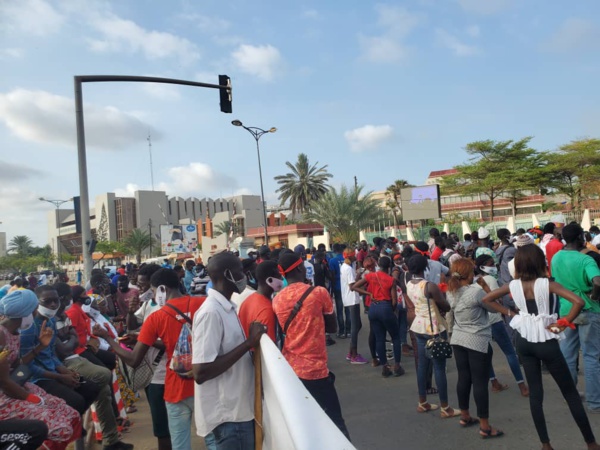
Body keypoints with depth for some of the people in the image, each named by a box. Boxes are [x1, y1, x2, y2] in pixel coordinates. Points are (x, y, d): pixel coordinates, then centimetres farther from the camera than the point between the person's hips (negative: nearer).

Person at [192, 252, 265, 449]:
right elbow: (201, 372, -27)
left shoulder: (225, 307, 6)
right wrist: (249, 343, -25)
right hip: (227, 415, -9)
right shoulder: (211, 312, -22)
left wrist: (251, 341, 2)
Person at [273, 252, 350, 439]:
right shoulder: (319, 293, -12)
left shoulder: (277, 300, 0)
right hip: (315, 369, -5)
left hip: (289, 368, 5)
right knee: (335, 421, 7)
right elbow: (332, 327, 0)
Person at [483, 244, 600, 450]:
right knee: (571, 393, 14)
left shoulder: (514, 285, -5)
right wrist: (563, 324, -17)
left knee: (535, 393, 14)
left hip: (524, 341, 4)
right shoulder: (547, 284, -16)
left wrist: (509, 312, 2)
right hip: (546, 342, -4)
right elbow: (578, 302, -28)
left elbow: (487, 299, 3)